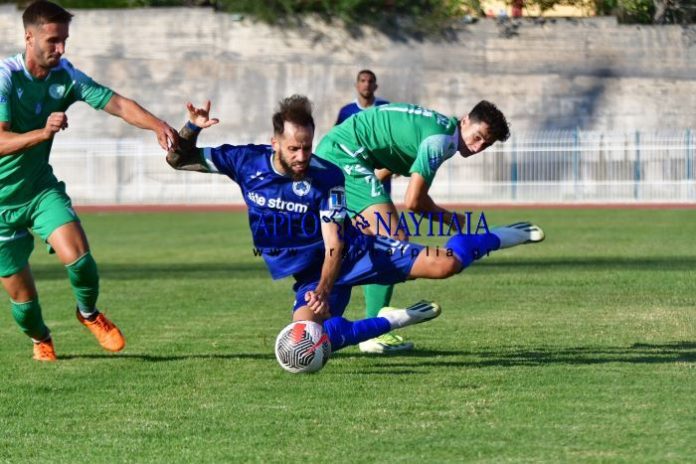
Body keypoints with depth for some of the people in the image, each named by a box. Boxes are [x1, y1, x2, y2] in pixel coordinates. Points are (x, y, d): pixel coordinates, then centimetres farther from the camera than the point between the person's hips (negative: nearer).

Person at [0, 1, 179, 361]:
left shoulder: (65, 75, -6)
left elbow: (117, 104, -11)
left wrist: (157, 125, -30)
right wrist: (44, 132, -47)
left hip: (41, 189, 3)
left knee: (77, 256, -23)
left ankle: (89, 314, 10)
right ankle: (40, 338, 37)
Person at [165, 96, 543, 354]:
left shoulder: (327, 177, -20)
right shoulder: (246, 162, -12)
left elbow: (334, 243, -22)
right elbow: (178, 159, -5)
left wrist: (324, 291, -39)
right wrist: (192, 128, -26)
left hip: (351, 253, -3)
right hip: (308, 273, 3)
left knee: (442, 265, -19)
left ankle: (497, 238, 16)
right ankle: (394, 320, -4)